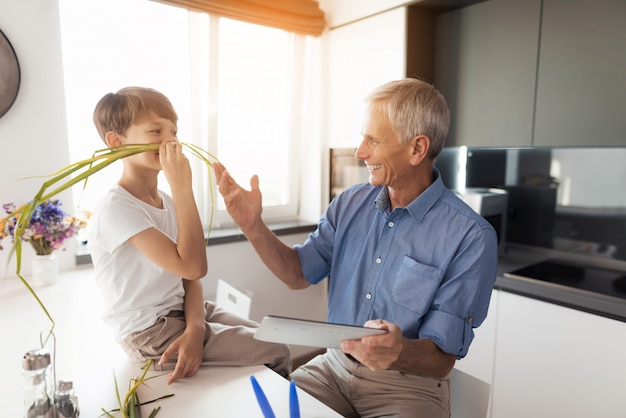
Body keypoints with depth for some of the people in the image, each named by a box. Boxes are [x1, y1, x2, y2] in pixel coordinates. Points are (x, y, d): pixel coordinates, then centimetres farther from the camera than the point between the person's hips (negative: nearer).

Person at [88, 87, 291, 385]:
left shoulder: (167, 201, 5)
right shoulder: (116, 209, -21)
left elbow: (189, 277, 0)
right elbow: (193, 267, -29)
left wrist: (194, 328, -18)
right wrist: (182, 187, -28)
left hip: (180, 311, 8)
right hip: (149, 334, -8)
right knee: (276, 354, -8)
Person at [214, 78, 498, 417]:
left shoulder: (471, 238, -19)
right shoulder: (350, 204, -3)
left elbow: (442, 359, -16)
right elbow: (299, 274, 2)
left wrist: (401, 352, -39)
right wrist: (253, 225, -12)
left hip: (410, 383, -3)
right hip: (334, 365, 4)